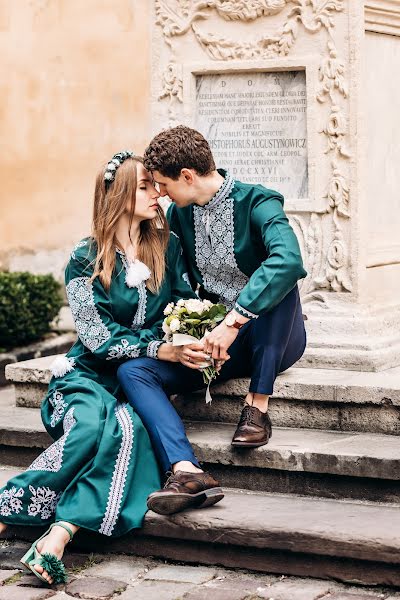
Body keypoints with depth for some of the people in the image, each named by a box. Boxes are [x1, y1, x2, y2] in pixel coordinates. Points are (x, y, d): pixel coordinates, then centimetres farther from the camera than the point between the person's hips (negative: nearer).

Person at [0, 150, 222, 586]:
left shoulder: (166, 247, 10)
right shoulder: (86, 258, -1)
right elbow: (97, 337, -9)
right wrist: (161, 349, -23)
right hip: (91, 374, -2)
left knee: (127, 428, -33)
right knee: (93, 424, -36)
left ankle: (57, 537, -44)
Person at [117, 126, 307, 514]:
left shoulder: (257, 203, -16)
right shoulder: (179, 213, 5)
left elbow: (289, 260, -36)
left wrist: (232, 322, -42)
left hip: (271, 338, -5)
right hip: (212, 339, 5)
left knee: (278, 281, -36)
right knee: (132, 371, -18)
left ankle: (257, 406, -26)